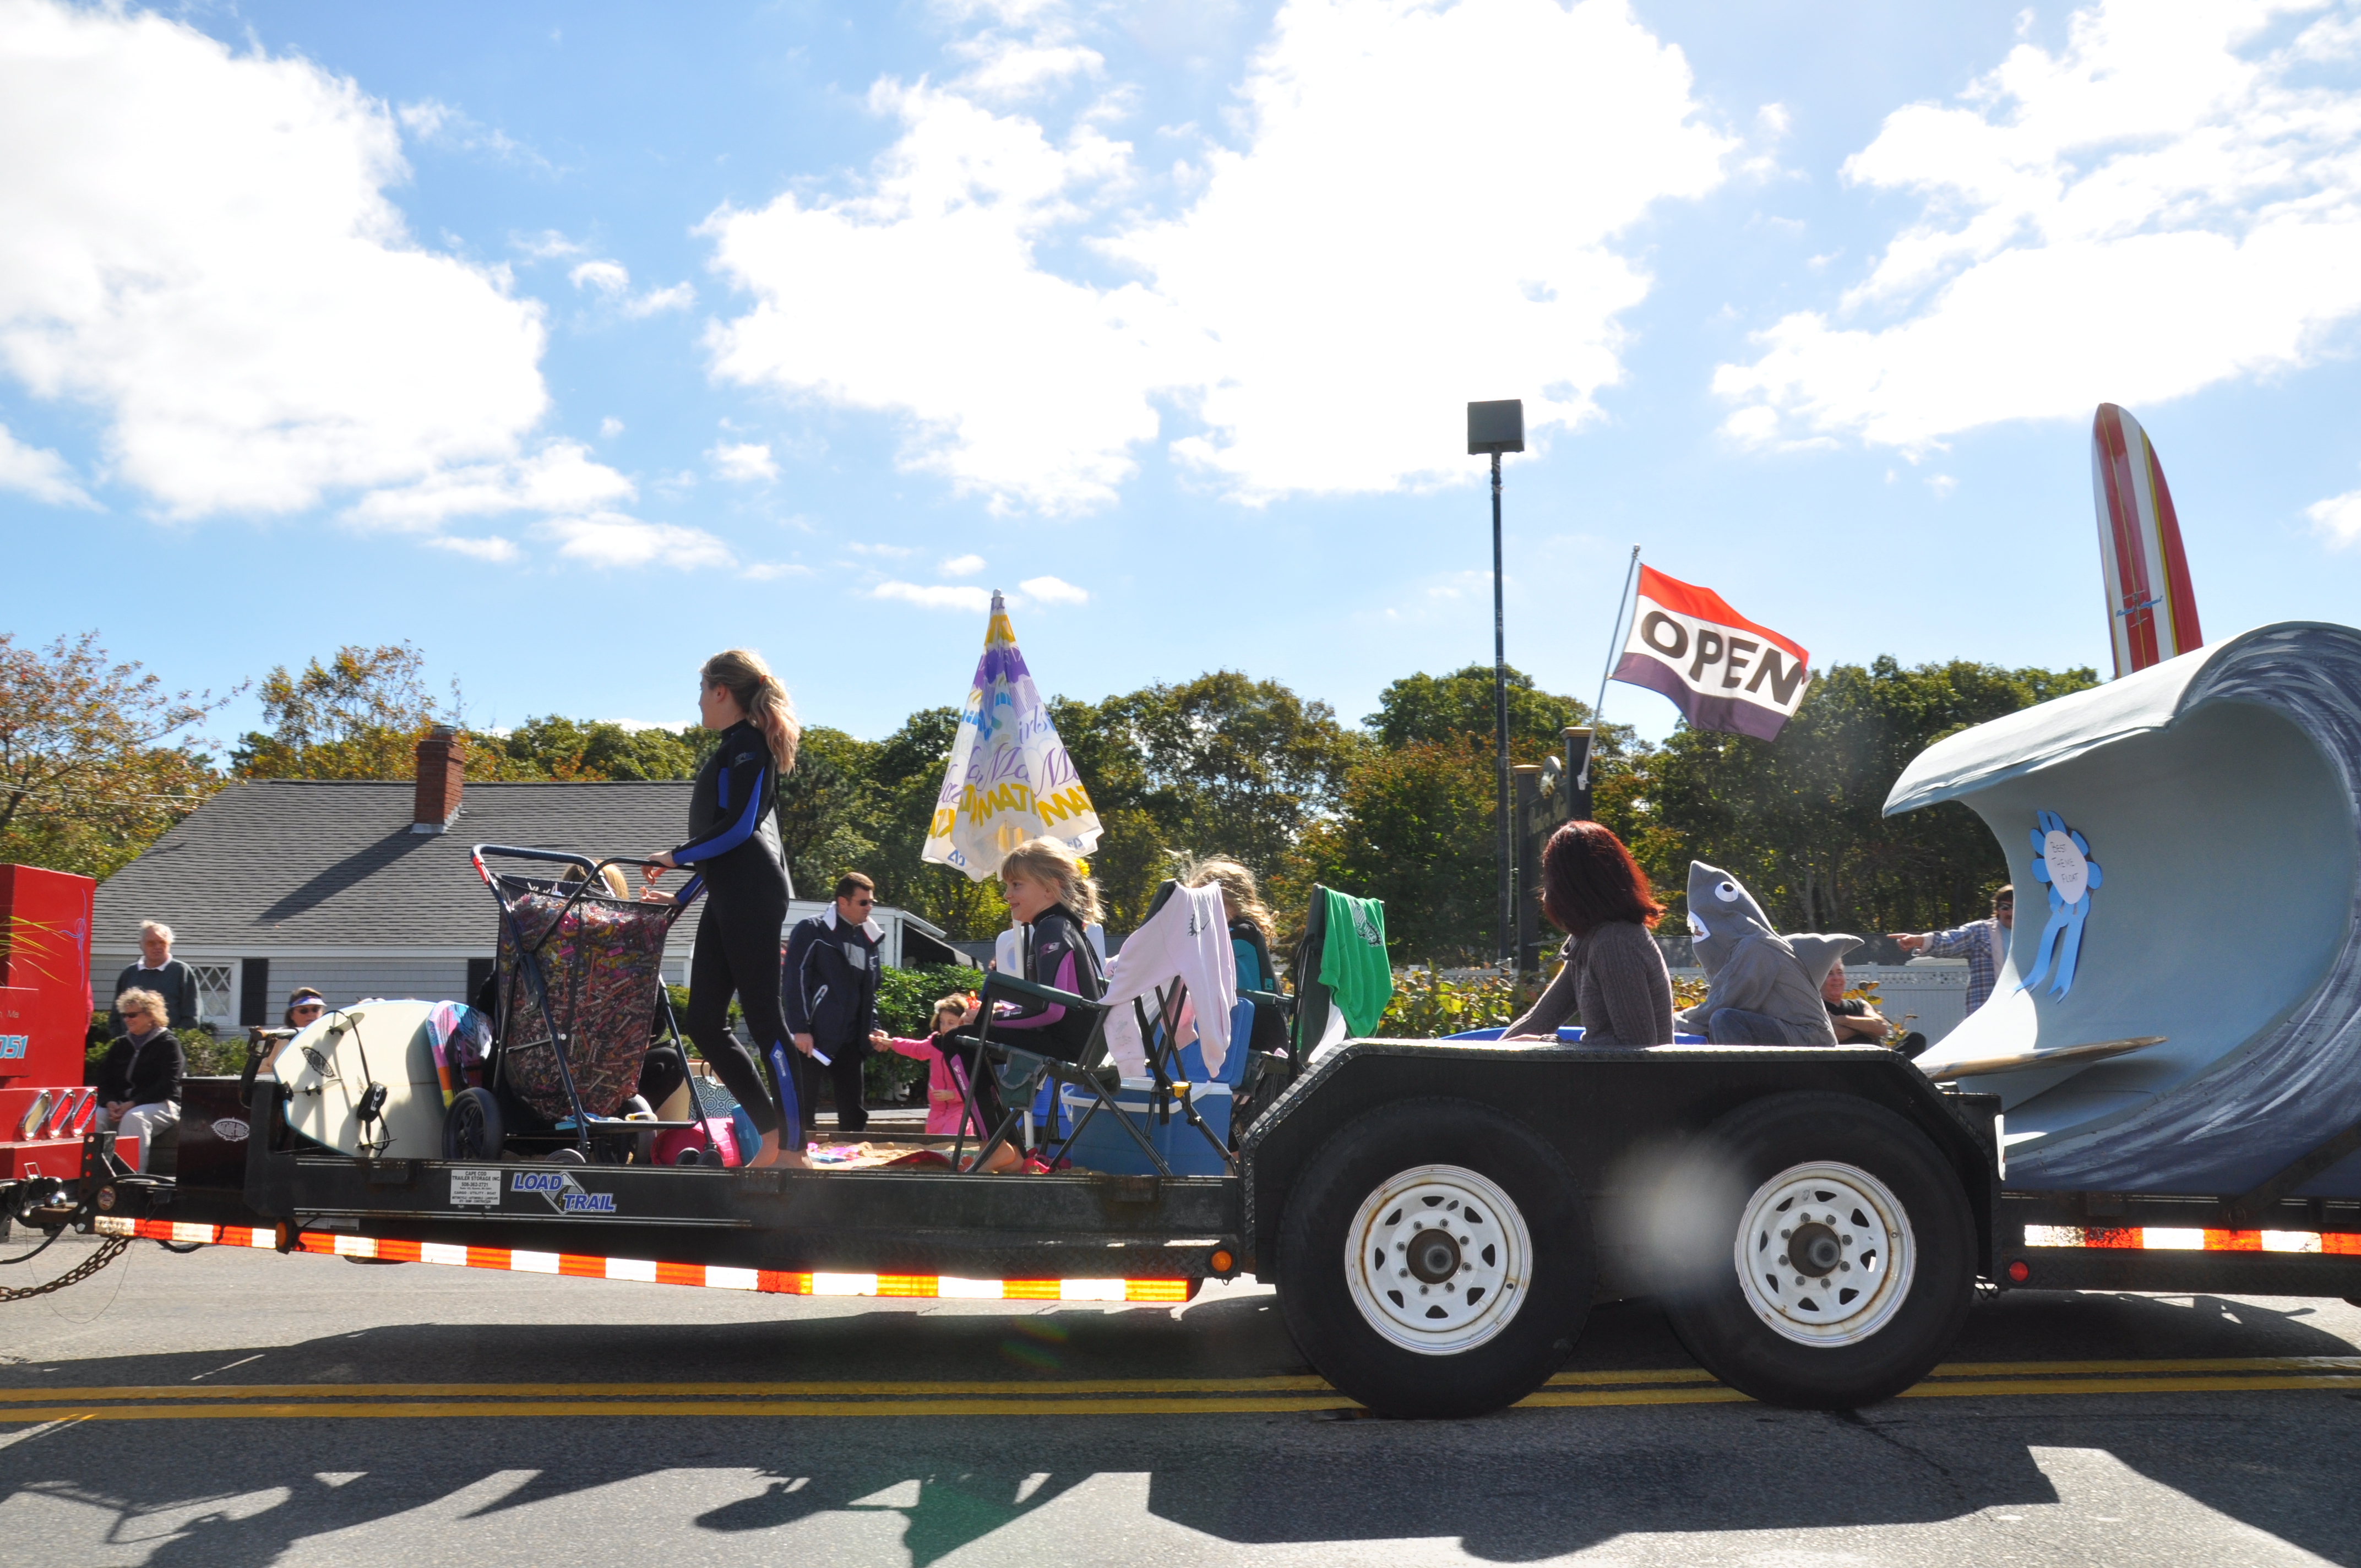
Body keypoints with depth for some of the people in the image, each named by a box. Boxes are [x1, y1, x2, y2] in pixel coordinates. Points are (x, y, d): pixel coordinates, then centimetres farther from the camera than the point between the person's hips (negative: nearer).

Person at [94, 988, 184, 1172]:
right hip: (120, 1104, 6)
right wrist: (110, 1104, -10)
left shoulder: (167, 1044, -3)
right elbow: (104, 1081, 12)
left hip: (161, 1104, -6)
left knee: (134, 1118, -36)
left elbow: (167, 1086, -13)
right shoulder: (119, 1045, 18)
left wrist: (132, 1104, -21)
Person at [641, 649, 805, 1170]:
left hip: (751, 895, -9)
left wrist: (676, 857, -8)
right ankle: (774, 1134, 10)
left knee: (762, 1018, -9)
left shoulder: (746, 744, -6)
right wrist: (682, 896, 25)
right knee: (704, 1021, 6)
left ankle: (792, 1149, -5)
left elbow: (738, 827, -17)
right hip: (729, 898, 9)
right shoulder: (733, 749, 23)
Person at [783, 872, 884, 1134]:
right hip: (813, 1035, -6)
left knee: (854, 1111, 5)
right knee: (803, 1105, -3)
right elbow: (794, 980, -10)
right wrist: (800, 1029, -16)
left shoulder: (868, 938, 15)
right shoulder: (812, 930, -4)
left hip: (850, 1038, 6)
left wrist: (873, 1028, 11)